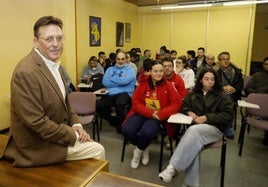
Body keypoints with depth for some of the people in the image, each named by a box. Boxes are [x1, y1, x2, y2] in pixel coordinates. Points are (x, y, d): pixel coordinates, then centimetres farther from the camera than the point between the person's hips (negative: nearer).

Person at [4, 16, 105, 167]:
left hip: (57, 133, 8)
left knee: (97, 148, 14)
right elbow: (37, 122, -26)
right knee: (97, 150, -3)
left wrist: (76, 124, -1)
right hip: (38, 146, -8)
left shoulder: (54, 64, 4)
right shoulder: (26, 72, -25)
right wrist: (73, 135, -16)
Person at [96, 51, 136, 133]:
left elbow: (124, 81, -14)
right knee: (98, 105, -19)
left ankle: (121, 125, -10)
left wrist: (112, 78, 1)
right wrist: (119, 82, -5)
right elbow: (105, 82, 1)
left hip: (124, 94, -4)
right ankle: (114, 121, 8)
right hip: (111, 94, 4)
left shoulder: (130, 70, 7)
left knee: (119, 103, -37)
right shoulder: (110, 69, 18)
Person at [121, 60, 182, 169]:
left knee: (146, 133, -32)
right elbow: (135, 102, -5)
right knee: (126, 130, -22)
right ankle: (144, 149, 10)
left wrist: (160, 115, -22)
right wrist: (151, 113, -19)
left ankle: (138, 152, 6)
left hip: (158, 118, -2)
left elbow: (177, 103, -11)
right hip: (142, 114, 3)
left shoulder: (168, 86, -5)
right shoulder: (143, 84, -1)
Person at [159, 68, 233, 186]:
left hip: (215, 128, -3)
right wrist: (189, 112, -3)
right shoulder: (194, 93, 15)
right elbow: (183, 106, 22)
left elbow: (228, 115, -2)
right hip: (196, 127, 3)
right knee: (194, 146, -33)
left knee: (194, 130, -37)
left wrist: (207, 117, -14)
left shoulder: (221, 95, 4)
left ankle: (172, 167, -40)